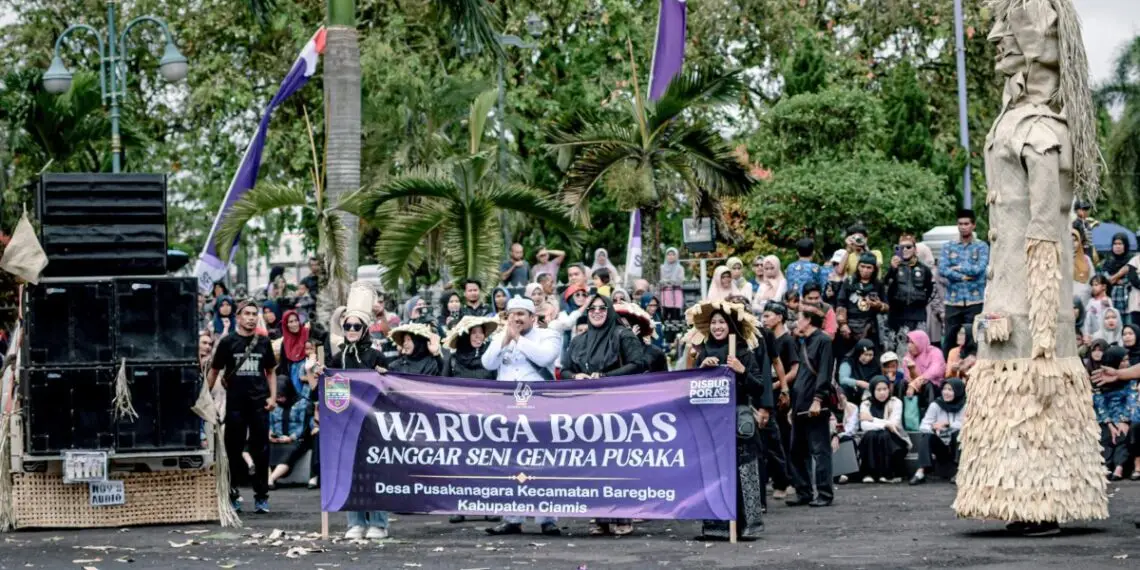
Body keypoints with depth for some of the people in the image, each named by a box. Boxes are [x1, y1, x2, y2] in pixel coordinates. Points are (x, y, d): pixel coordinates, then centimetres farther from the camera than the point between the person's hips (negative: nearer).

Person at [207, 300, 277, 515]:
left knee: (261, 450, 2)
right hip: (235, 402, -2)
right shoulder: (228, 342, 2)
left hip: (259, 403, 2)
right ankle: (232, 495, 11)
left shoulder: (263, 343, 10)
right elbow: (214, 371, 6)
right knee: (233, 449, 3)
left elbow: (270, 372, 16)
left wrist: (273, 396, 4)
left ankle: (261, 496, 8)